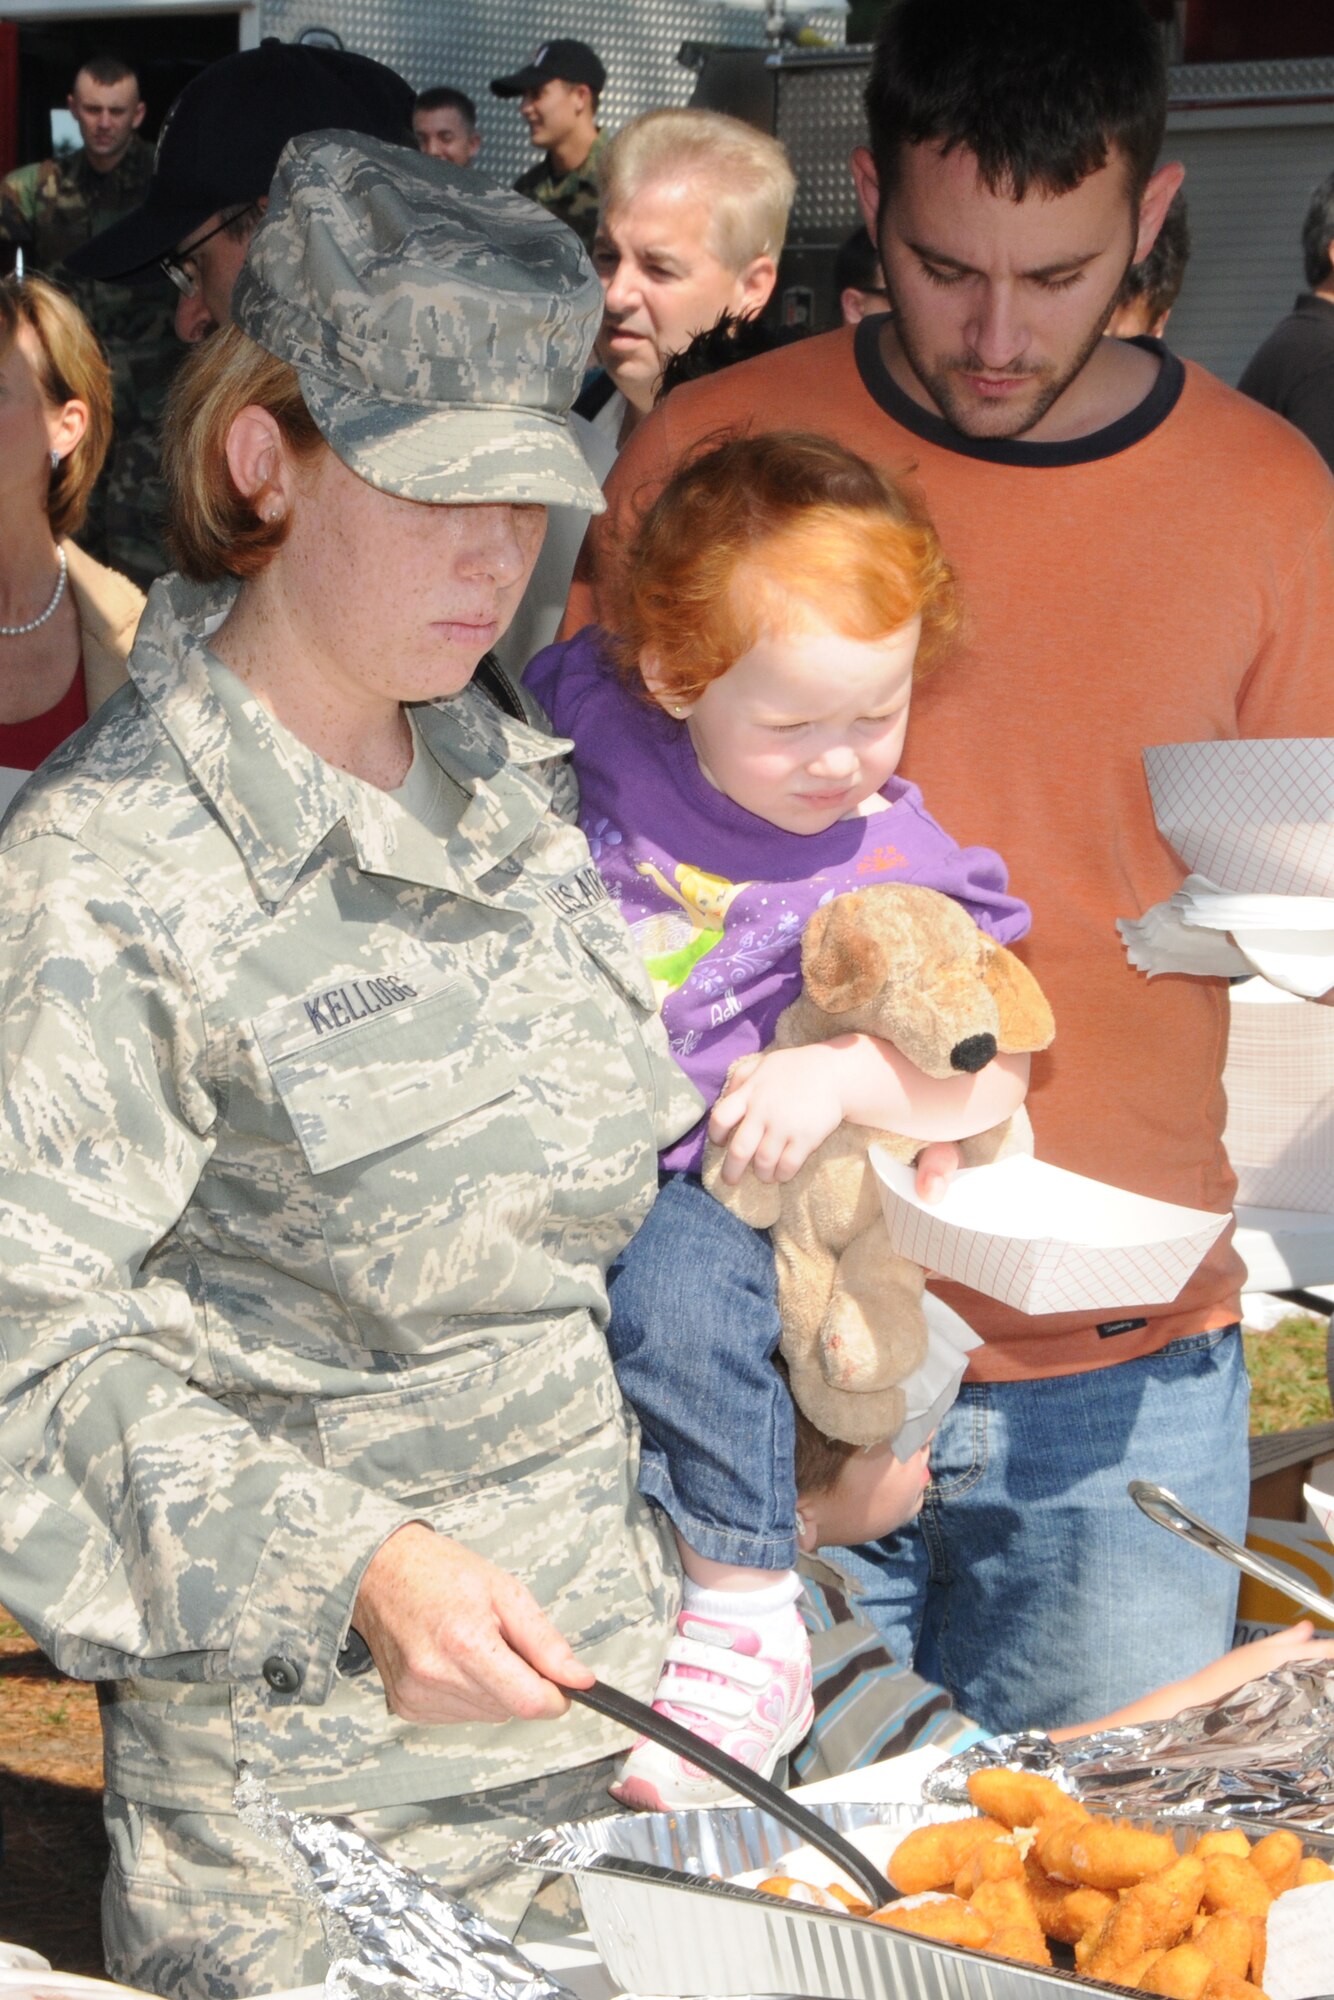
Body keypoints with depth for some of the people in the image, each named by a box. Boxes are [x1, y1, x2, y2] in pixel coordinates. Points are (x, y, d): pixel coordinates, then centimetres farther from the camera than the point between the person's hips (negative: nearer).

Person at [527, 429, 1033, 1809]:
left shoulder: (894, 868, -3)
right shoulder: (587, 716, 0)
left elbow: (992, 1077, -4)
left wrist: (841, 1075, -20)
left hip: (698, 1187, -3)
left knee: (682, 1287, -34)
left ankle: (745, 1626, -19)